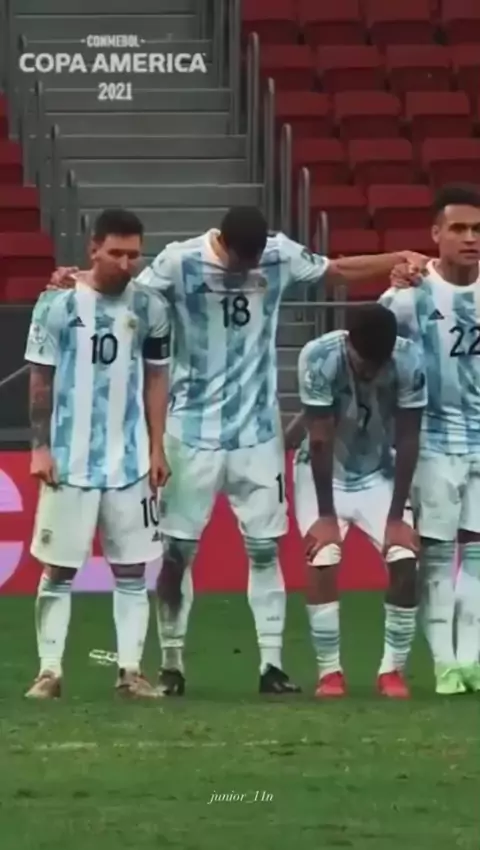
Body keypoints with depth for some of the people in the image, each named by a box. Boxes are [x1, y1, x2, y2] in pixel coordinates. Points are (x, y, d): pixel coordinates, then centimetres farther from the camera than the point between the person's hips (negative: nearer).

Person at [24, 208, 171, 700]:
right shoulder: (57, 304, -7)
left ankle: (130, 670, 7)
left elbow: (156, 380, 10)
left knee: (132, 568, 4)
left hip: (130, 461, 3)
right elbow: (41, 381, -2)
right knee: (58, 568, 1)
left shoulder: (150, 308, 2)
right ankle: (49, 671, 4)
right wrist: (40, 447, -7)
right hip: (69, 461, -3)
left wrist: (157, 448, 5)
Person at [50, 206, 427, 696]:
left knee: (265, 547, 3)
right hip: (192, 431, -2)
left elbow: (338, 270, 9)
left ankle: (272, 663, 8)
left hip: (257, 431, 2)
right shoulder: (180, 263, -14)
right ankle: (171, 663, 14)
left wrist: (402, 260, 0)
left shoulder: (280, 255, -5)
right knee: (177, 549, 3)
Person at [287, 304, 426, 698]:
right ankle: (330, 672, -9)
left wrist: (397, 515, -16)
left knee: (405, 559, -15)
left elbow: (407, 441, -17)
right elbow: (320, 441, -23)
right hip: (324, 473, -2)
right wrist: (326, 514, -18)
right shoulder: (319, 358, -30)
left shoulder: (409, 363, -25)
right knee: (323, 559, -20)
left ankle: (393, 670, -3)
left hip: (379, 474, 2)